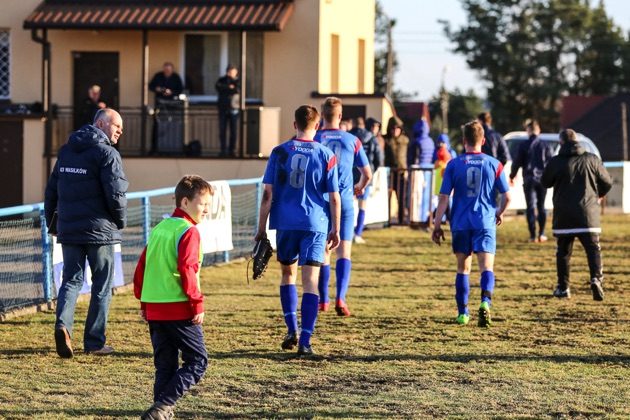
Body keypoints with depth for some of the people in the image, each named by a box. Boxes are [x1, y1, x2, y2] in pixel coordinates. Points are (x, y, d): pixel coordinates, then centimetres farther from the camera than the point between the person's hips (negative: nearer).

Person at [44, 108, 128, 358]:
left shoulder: (66, 151, 11)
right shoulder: (107, 154, -10)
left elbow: (52, 189, 13)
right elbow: (116, 194, -16)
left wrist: (51, 220, 21)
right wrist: (121, 221, 1)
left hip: (68, 230, 5)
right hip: (100, 230, -5)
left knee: (71, 280, 10)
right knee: (102, 285, 6)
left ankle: (63, 323, -16)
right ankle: (94, 342, 8)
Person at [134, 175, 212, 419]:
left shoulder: (159, 229, 15)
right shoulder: (189, 232, -10)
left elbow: (141, 267, 16)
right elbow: (187, 270, -19)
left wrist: (144, 302, 21)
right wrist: (197, 304, -14)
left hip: (154, 308, 8)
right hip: (180, 309, -8)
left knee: (165, 365, 12)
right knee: (197, 360, 0)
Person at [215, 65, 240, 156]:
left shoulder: (238, 81, 8)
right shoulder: (222, 80, 10)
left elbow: (238, 89, -9)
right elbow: (218, 86, -10)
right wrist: (229, 87, -12)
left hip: (234, 109, -1)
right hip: (223, 108, 1)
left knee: (233, 131, -2)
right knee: (222, 131, -2)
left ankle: (232, 150, 2)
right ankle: (223, 150, 3)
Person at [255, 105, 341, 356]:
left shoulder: (280, 152, 1)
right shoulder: (326, 156, -1)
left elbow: (268, 194, 0)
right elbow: (334, 197, 0)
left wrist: (261, 228, 5)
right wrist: (335, 230, 9)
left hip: (285, 223, 1)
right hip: (315, 224, -1)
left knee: (288, 273, 21)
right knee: (310, 281, -1)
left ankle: (292, 330, 13)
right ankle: (305, 342, -7)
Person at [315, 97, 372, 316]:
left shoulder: (314, 140, -2)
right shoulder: (352, 141, 2)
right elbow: (367, 174, 7)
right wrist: (360, 188, 28)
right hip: (345, 202, 0)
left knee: (323, 251, 11)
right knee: (344, 251, -1)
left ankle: (323, 300, 19)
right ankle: (340, 298, -18)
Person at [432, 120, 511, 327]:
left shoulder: (454, 165, 0)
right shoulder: (493, 164, 0)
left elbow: (444, 197, -2)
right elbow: (507, 197, 1)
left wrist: (437, 225, 4)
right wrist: (499, 213, 21)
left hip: (460, 224, 1)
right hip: (485, 223, -1)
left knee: (463, 268, 13)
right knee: (487, 267, -4)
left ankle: (463, 313, 17)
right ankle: (485, 302, -29)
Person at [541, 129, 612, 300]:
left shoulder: (556, 162, -5)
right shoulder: (592, 160, 1)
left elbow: (545, 182, 9)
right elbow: (607, 182, 9)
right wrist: (598, 195, 30)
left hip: (563, 216, 0)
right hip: (588, 214, 0)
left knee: (563, 251, 10)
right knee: (593, 249, 2)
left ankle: (563, 288, 14)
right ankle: (596, 278, -21)